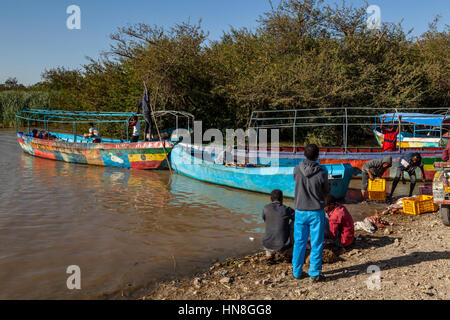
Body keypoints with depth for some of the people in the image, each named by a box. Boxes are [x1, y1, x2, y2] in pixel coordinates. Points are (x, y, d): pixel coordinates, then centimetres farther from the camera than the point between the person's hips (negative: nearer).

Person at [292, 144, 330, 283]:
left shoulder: (297, 170, -9)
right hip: (316, 212, -2)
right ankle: (314, 274, 12)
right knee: (316, 244, 7)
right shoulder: (322, 173, -14)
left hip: (300, 211, 3)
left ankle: (297, 271, 22)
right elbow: (326, 191, 0)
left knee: (299, 242, 14)